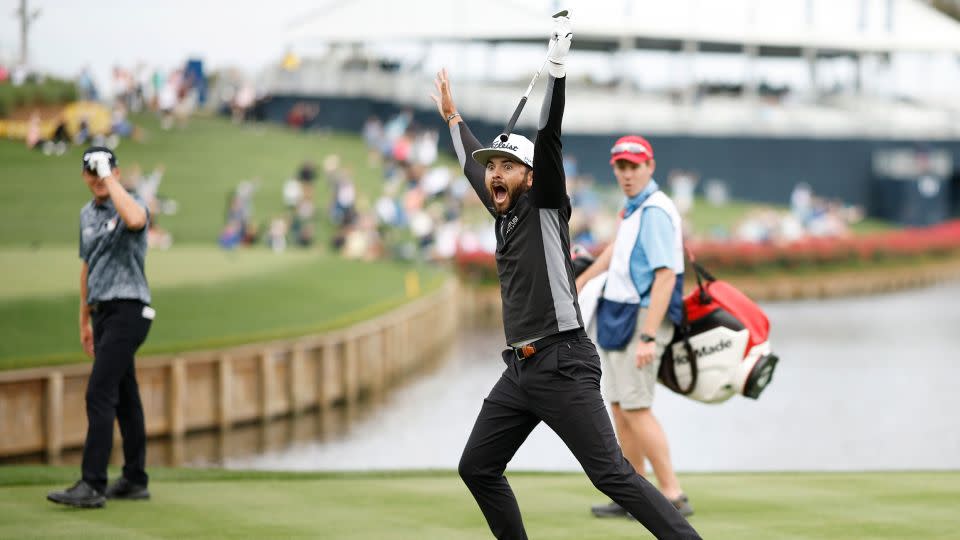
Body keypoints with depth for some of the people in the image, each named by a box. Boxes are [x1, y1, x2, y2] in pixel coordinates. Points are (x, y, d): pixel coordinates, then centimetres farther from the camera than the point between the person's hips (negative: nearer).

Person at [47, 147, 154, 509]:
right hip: (103, 312, 8)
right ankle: (135, 481, 16)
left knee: (99, 394, -15)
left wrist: (109, 175, -28)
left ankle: (93, 485, -17)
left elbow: (134, 219, -37)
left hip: (128, 311, -8)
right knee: (124, 396, 11)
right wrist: (85, 321, 25)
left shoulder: (131, 204, -10)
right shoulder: (87, 214, 14)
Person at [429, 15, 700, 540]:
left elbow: (548, 138, -16)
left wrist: (556, 64, -26)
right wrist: (452, 117, 47)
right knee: (476, 468, 10)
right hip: (519, 372, 9)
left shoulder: (545, 207, -3)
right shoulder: (503, 214, 17)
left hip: (563, 367, -9)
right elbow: (473, 165, 35)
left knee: (612, 475, -16)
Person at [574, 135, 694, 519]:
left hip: (641, 316, -10)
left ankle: (673, 497, -13)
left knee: (636, 408, -13)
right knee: (619, 407, 12)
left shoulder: (655, 211, -17)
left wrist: (648, 337, -29)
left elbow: (665, 276, -24)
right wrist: (582, 281, 43)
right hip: (616, 315, 10)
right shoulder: (633, 208, 13)